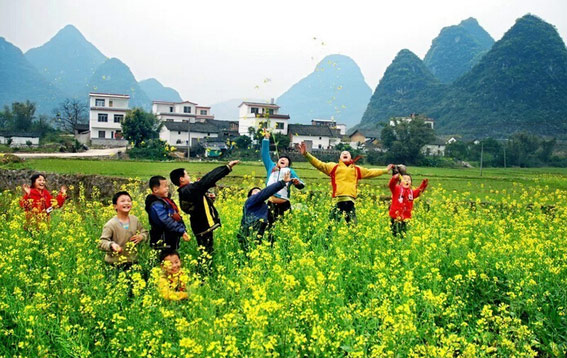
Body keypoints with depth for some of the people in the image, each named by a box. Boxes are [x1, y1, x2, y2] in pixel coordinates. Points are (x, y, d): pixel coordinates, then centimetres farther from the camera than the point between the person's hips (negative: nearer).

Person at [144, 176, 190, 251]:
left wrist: (183, 230, 6)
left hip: (173, 239, 10)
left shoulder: (166, 200, 12)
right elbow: (167, 221, -26)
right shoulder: (156, 205, -19)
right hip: (163, 242, -10)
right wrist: (181, 231, -25)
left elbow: (177, 217, 18)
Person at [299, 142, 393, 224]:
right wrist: (306, 154, -4)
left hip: (350, 202, 3)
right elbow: (319, 164, 7)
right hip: (338, 201, -3)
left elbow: (370, 172, 35)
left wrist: (385, 170, 42)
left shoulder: (357, 169, 23)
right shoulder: (334, 167, 14)